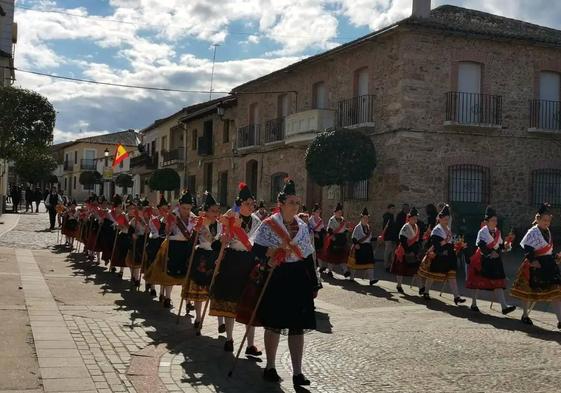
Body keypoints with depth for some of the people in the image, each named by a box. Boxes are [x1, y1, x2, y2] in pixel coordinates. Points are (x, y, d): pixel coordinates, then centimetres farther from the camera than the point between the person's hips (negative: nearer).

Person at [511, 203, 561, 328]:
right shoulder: (533, 232, -12)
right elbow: (527, 247, -17)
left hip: (549, 264, 7)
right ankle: (525, 315, 25)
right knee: (529, 291, 8)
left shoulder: (547, 231, 11)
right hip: (536, 265, -7)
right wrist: (532, 260, -22)